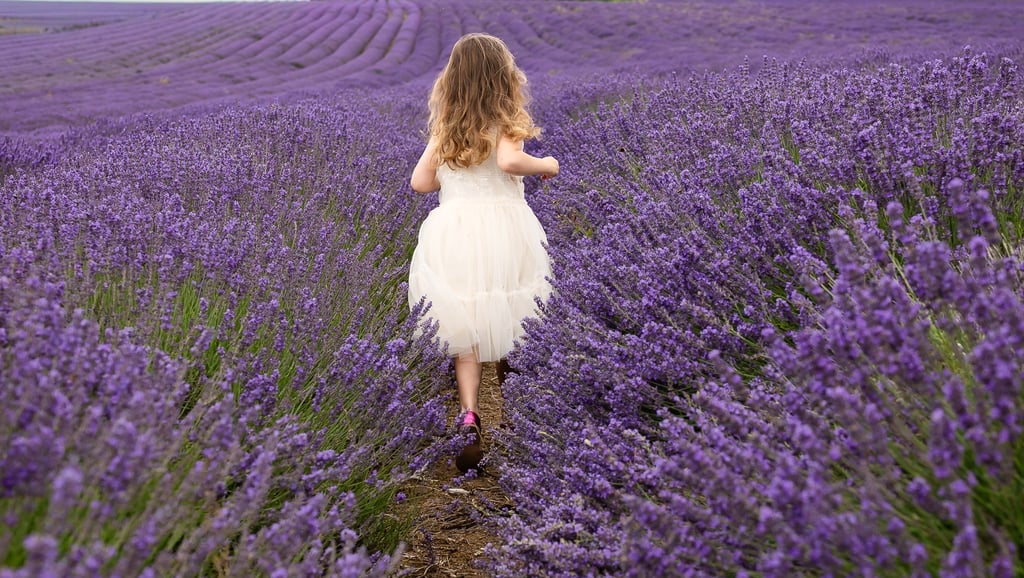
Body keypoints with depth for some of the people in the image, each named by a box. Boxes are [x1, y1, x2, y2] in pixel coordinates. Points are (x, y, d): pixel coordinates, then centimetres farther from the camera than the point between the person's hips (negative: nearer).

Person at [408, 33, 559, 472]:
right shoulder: (504, 123, -2)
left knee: (465, 326, 4)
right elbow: (509, 160, -22)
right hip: (501, 228, -2)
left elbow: (420, 183, 7)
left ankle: (468, 415, -14)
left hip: (452, 231, 2)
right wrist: (546, 164, -4)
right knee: (509, 323, 12)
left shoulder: (445, 128, 10)